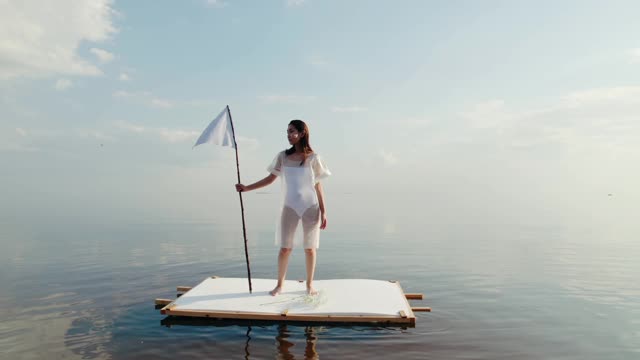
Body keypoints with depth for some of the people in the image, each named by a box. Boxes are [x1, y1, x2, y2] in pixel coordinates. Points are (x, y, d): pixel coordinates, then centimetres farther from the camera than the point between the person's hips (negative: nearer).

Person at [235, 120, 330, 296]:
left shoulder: (313, 158, -2)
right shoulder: (283, 157, 3)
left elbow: (318, 186, 0)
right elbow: (270, 179, 8)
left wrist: (323, 211, -2)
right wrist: (247, 188, 1)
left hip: (311, 208, -1)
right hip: (290, 207, 1)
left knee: (310, 248, 6)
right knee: (285, 248, 4)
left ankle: (310, 284, 23)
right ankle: (279, 284, 20)